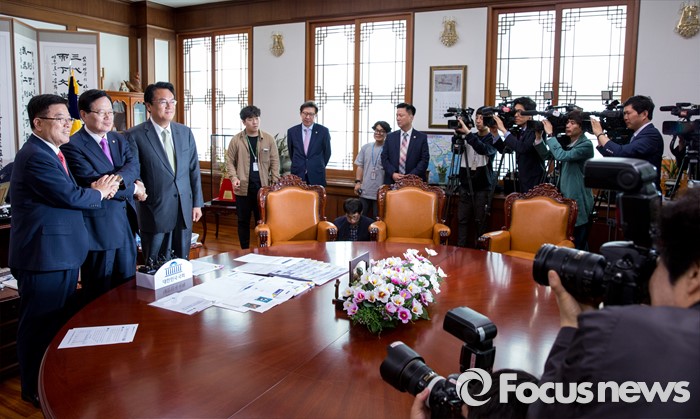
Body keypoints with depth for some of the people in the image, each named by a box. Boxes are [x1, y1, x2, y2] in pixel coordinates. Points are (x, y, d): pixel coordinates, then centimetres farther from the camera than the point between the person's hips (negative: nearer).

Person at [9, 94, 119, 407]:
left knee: (61, 321, 21)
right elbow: (70, 197, -23)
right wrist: (99, 193, -4)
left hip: (61, 251, 10)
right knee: (40, 325, 4)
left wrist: (96, 189, 0)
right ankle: (36, 390, 20)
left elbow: (68, 192, 17)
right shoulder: (36, 157, -20)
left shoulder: (52, 152, 13)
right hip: (43, 254, -10)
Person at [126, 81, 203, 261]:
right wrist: (134, 215, -10)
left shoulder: (185, 132, 7)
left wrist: (197, 203, 9)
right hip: (155, 212, -4)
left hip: (184, 211, 4)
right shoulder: (135, 136, -6)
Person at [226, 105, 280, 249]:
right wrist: (234, 178, -12)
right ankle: (244, 251, 22)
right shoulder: (236, 140, 1)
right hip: (243, 186, 0)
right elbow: (230, 161, 3)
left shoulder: (269, 139, 2)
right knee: (243, 221, 10)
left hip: (263, 186, 0)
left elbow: (275, 162, 2)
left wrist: (275, 182, -5)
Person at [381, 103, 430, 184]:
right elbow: (384, 158, 7)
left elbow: (424, 160, -2)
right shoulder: (390, 137, 11)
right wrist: (393, 174, -9)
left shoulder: (422, 137, 3)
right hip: (392, 182, 2)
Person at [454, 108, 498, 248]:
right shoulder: (468, 137, 11)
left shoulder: (492, 139, -3)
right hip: (466, 185, 4)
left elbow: (484, 149, -24)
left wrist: (467, 133, -32)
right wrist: (458, 134, -17)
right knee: (462, 219, 3)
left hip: (483, 187, -4)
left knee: (480, 221, 1)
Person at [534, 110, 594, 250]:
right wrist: (538, 137, -1)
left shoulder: (586, 145, -13)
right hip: (564, 198, 8)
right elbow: (546, 155, 12)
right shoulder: (567, 143, 12)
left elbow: (562, 156, -27)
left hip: (578, 201, -8)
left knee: (577, 245, -4)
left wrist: (550, 134, -20)